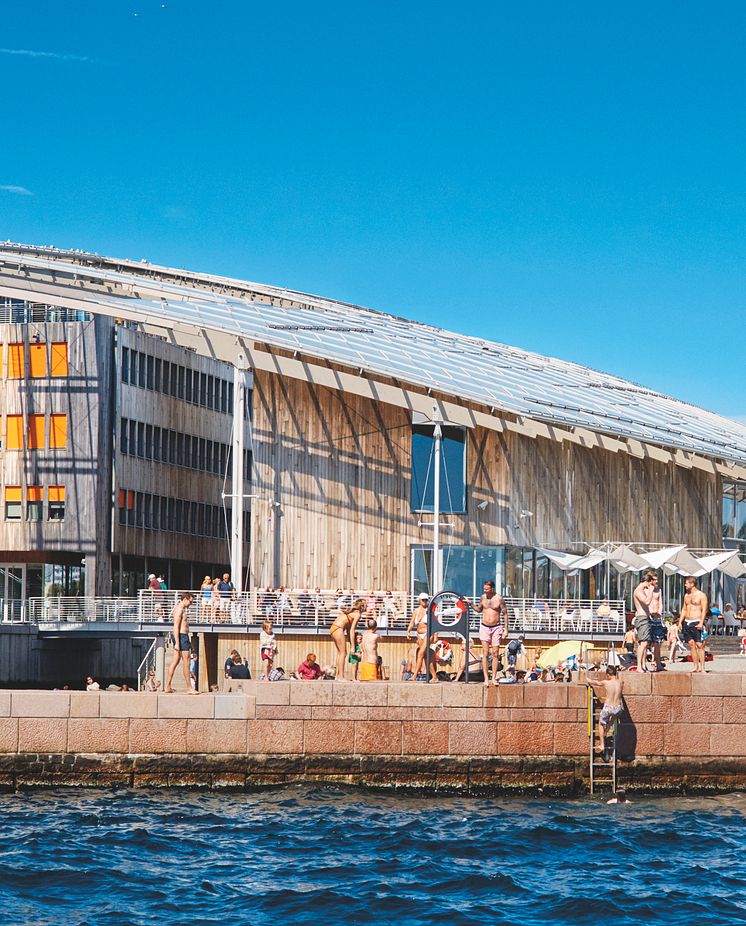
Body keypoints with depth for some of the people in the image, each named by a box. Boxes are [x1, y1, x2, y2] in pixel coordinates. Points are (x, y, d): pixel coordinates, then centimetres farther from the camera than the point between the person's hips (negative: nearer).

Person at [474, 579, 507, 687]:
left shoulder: (499, 599, -7)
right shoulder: (483, 597, 4)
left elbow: (505, 614, -2)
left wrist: (506, 629, -5)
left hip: (496, 627, -2)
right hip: (484, 627, 2)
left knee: (495, 654, -1)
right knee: (485, 653, -4)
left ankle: (494, 678, 5)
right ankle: (486, 678, -4)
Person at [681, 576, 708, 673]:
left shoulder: (701, 595, -4)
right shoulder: (686, 595, 16)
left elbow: (704, 610, -9)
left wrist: (701, 623, -18)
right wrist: (680, 622, 12)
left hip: (696, 623, -7)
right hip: (687, 622, 7)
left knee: (699, 645, -9)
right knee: (691, 644, 4)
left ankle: (702, 667, -10)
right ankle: (695, 666, 7)